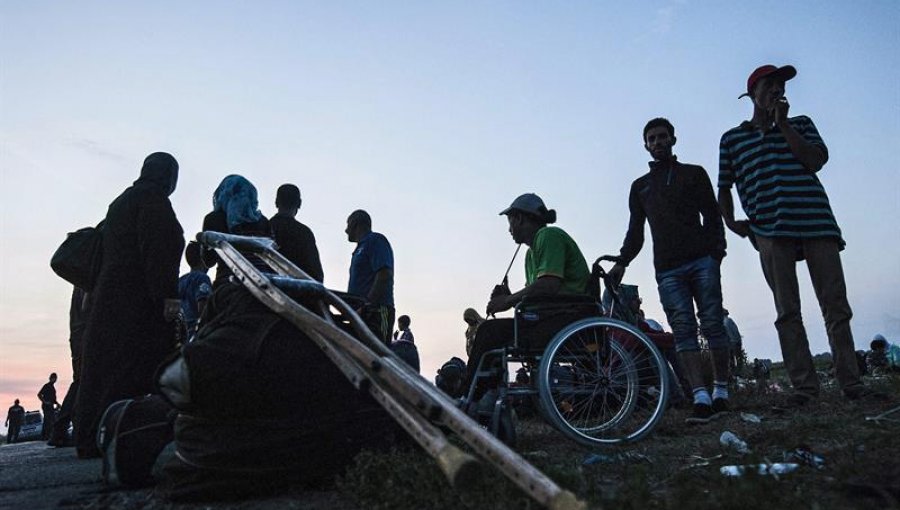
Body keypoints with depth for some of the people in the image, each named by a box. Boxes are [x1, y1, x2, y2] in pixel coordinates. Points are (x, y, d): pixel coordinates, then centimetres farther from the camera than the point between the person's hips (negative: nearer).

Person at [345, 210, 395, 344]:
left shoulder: (376, 240, 0)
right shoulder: (361, 248, 28)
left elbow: (385, 275, -15)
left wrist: (368, 304, -21)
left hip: (375, 312, -10)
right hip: (362, 313, 10)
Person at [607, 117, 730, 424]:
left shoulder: (694, 174, 16)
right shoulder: (640, 186, 22)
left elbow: (712, 215, 8)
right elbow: (635, 231, 19)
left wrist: (717, 249, -9)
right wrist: (622, 262, 3)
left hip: (702, 260, -1)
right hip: (667, 269, 2)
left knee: (712, 325, -4)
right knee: (683, 330, -8)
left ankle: (721, 392, 7)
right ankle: (701, 399, -14)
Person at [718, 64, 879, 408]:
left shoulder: (800, 124, 18)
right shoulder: (732, 139, 16)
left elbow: (816, 161, -1)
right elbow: (724, 188, 19)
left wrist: (783, 124, 0)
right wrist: (731, 223, 5)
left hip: (816, 221, 1)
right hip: (771, 231, -1)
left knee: (836, 306, -1)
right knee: (787, 313, -2)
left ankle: (851, 382, 6)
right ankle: (804, 386, 1)